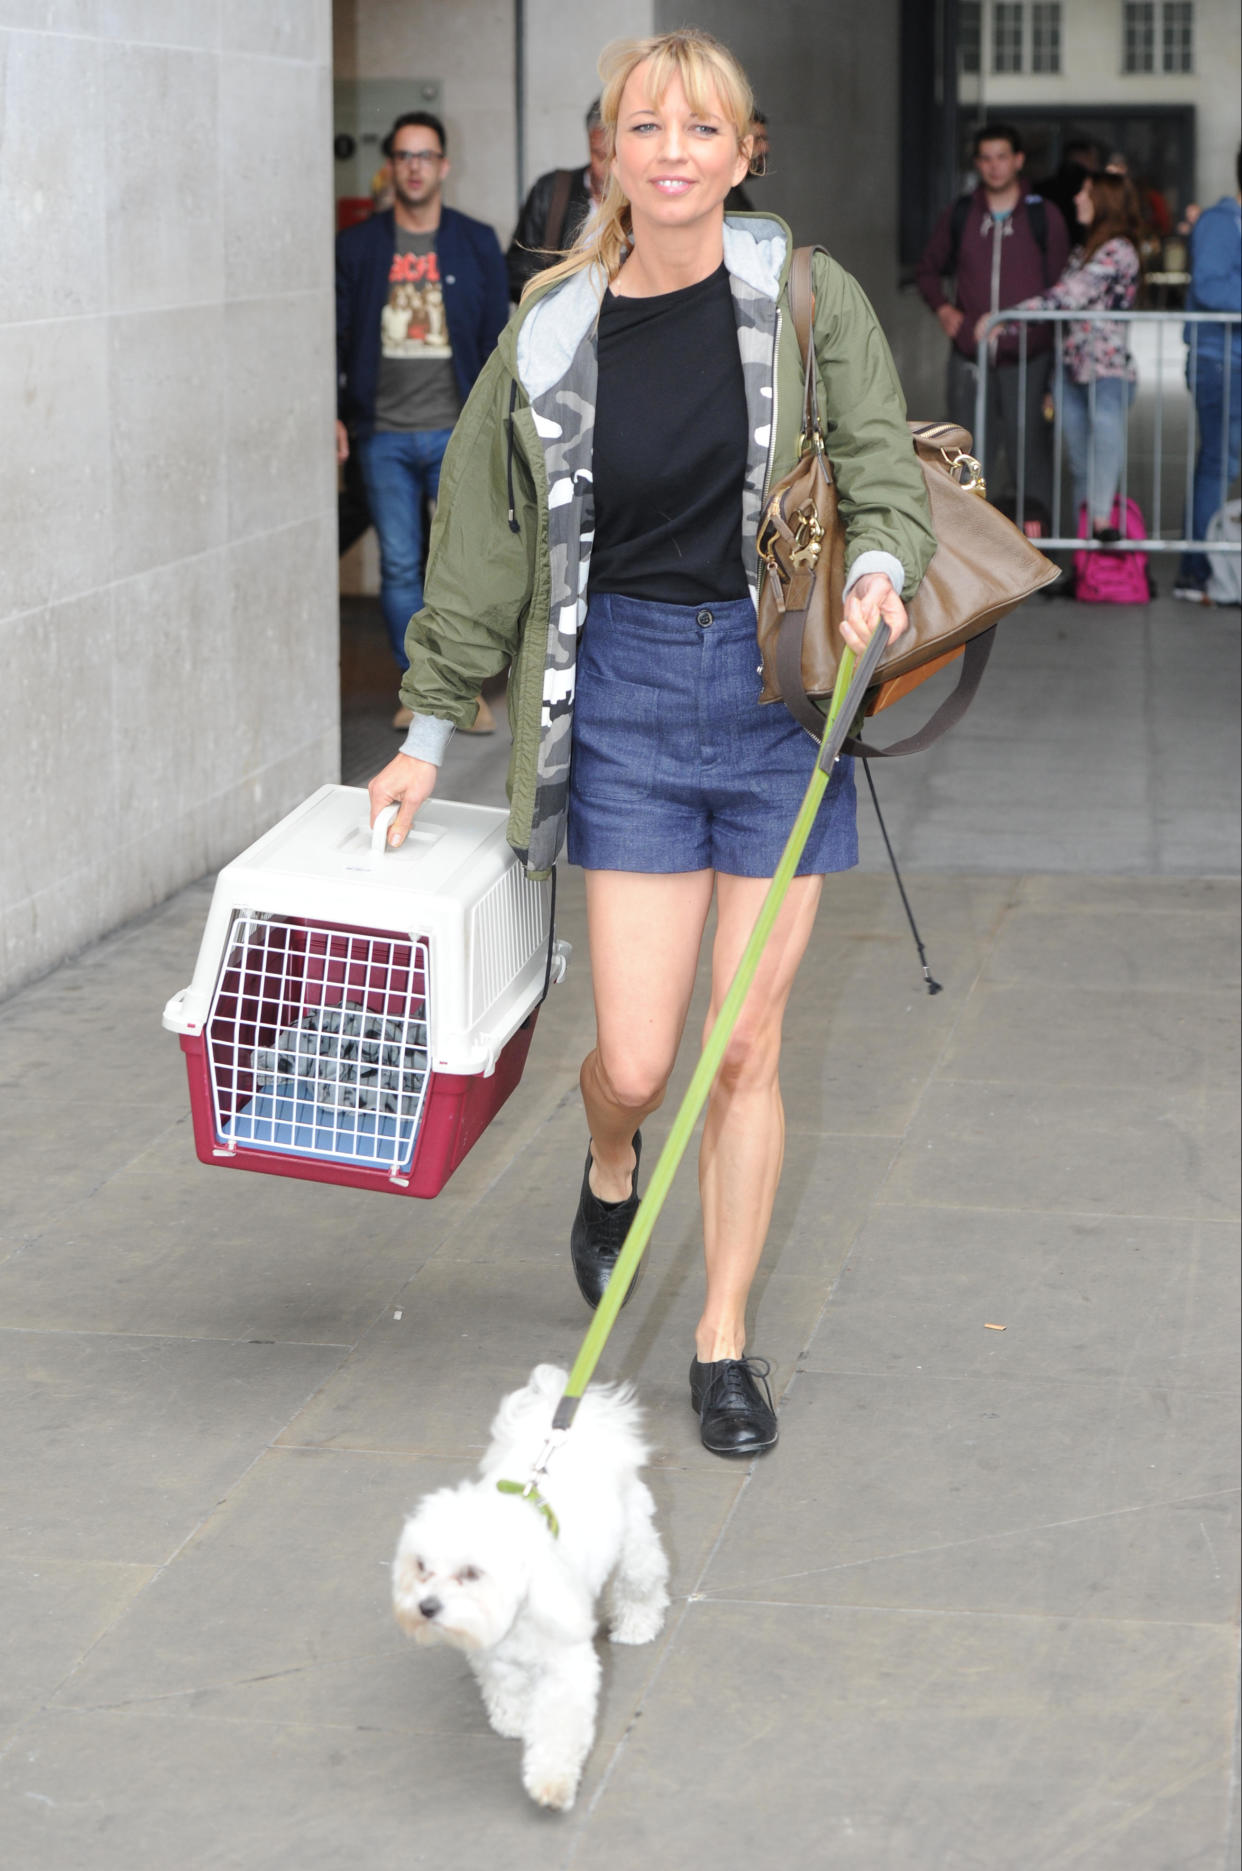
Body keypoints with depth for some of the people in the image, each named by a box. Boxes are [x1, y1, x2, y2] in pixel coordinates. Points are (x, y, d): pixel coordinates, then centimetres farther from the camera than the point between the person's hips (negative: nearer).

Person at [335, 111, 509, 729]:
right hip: (383, 434, 1)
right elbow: (335, 335, 8)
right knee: (399, 567, 3)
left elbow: (496, 338, 8)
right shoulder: (357, 246, 6)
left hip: (455, 432, -1)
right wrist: (333, 414, -1)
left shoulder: (476, 243, 6)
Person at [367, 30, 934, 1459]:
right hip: (626, 691, 0)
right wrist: (429, 731, 11)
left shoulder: (808, 300, -1)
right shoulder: (553, 332, 1)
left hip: (780, 684, 0)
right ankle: (609, 1167, 37)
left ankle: (723, 1341, 21)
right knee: (636, 1062, -2)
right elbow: (483, 540, 9)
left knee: (747, 1045, 4)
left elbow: (885, 471, 0)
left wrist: (876, 565, -23)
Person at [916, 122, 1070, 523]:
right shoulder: (959, 215, 9)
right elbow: (928, 270, 21)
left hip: (1026, 355, -2)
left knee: (1027, 441, -4)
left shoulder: (1044, 216, 3)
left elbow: (1060, 285, 6)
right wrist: (943, 309, 4)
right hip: (969, 354, 2)